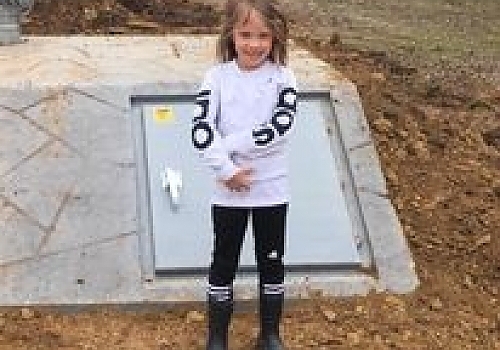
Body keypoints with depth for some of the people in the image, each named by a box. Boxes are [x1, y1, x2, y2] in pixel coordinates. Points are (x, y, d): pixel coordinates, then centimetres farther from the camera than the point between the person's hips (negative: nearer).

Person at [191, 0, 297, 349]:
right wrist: (228, 170, -21)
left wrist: (226, 144, -19)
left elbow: (277, 130, -19)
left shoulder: (283, 78, -6)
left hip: (272, 190, 0)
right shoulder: (217, 77, -5)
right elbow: (202, 131, -13)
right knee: (224, 263, 11)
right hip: (229, 191, 0)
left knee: (272, 262, 13)